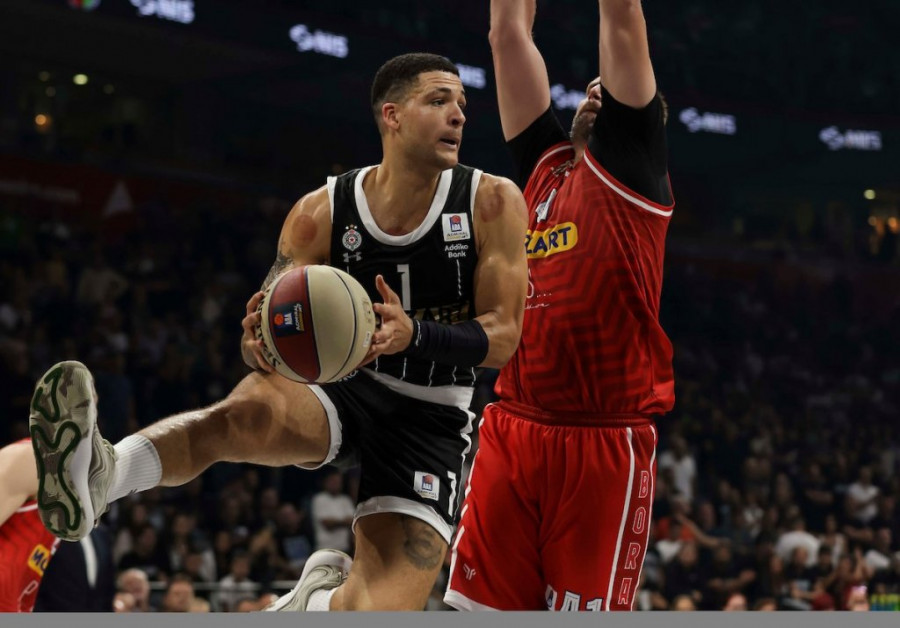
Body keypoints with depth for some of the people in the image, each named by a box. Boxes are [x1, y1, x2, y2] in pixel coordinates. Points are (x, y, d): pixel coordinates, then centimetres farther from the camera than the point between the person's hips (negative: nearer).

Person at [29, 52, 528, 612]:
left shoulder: (492, 203, -9)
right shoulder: (321, 214, -6)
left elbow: (502, 337, -11)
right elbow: (265, 336, -3)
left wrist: (413, 334, -31)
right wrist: (259, 343, -30)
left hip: (430, 420, -1)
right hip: (338, 384, 1)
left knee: (381, 611, -19)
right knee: (245, 413, -36)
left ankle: (320, 594, 17)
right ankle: (99, 473, -58)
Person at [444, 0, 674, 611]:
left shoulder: (628, 166, 3)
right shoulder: (546, 164, 17)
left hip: (605, 442, -5)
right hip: (513, 430, 5)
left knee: (587, 610, -2)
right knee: (476, 606, 2)